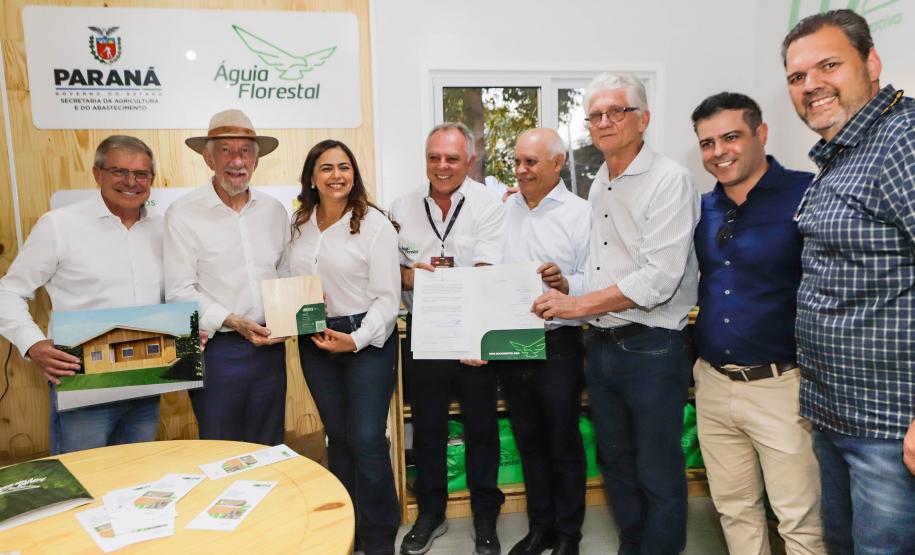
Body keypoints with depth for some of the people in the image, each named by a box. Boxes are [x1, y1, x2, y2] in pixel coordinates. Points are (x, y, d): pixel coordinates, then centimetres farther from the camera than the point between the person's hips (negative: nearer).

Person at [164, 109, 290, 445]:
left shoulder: (274, 210, 7)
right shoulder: (183, 214, -6)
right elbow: (179, 292, -10)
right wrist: (234, 323, -18)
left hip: (269, 346, 4)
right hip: (216, 349, -4)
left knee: (269, 451, 16)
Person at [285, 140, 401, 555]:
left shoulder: (374, 224, -9)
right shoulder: (298, 225, 6)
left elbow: (388, 297, -11)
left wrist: (357, 340, -21)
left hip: (367, 339, -5)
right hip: (315, 341, 5)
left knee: (367, 439, -4)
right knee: (337, 437, 15)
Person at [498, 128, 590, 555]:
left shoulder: (580, 213, -6)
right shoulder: (503, 209, 7)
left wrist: (565, 284, -29)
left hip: (558, 346, -4)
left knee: (563, 444, 10)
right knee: (528, 441, 17)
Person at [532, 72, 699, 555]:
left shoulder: (669, 181, -12)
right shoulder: (598, 187, 12)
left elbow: (659, 279, -20)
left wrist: (580, 304, -17)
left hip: (652, 348, -7)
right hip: (599, 346, 7)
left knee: (658, 475, 7)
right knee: (615, 463, 19)